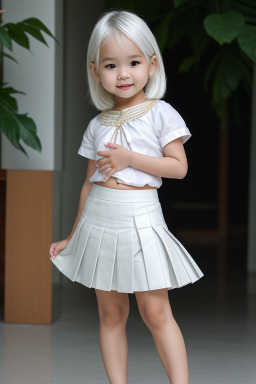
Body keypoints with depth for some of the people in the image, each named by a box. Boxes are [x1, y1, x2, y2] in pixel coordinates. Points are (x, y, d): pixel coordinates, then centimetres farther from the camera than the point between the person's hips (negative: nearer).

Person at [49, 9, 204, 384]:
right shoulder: (98, 125, 10)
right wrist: (73, 236, 17)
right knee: (110, 314, 7)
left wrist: (130, 158, -15)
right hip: (99, 220, 5)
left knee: (156, 313, -5)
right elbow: (90, 182, 15)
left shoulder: (160, 114, -2)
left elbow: (179, 166, -7)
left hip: (140, 221, -4)